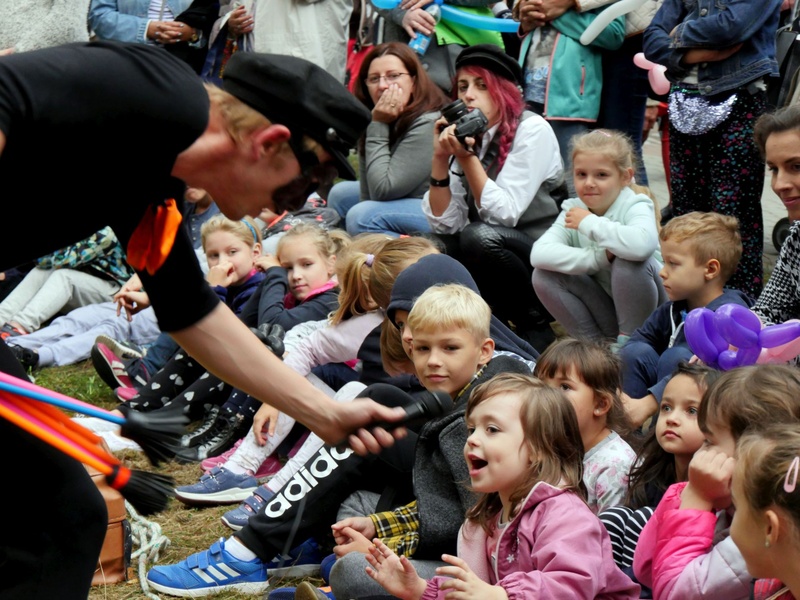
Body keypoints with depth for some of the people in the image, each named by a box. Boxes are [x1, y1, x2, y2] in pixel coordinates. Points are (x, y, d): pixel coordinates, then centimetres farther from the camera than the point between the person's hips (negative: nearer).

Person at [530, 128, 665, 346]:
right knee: (544, 275, -15)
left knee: (630, 260, -33)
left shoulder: (636, 207, -18)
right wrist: (598, 258, -33)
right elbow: (539, 254, -24)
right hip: (605, 309, 4)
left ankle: (628, 339, -11)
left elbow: (642, 244, -44)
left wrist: (590, 223, -31)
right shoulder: (572, 211, -6)